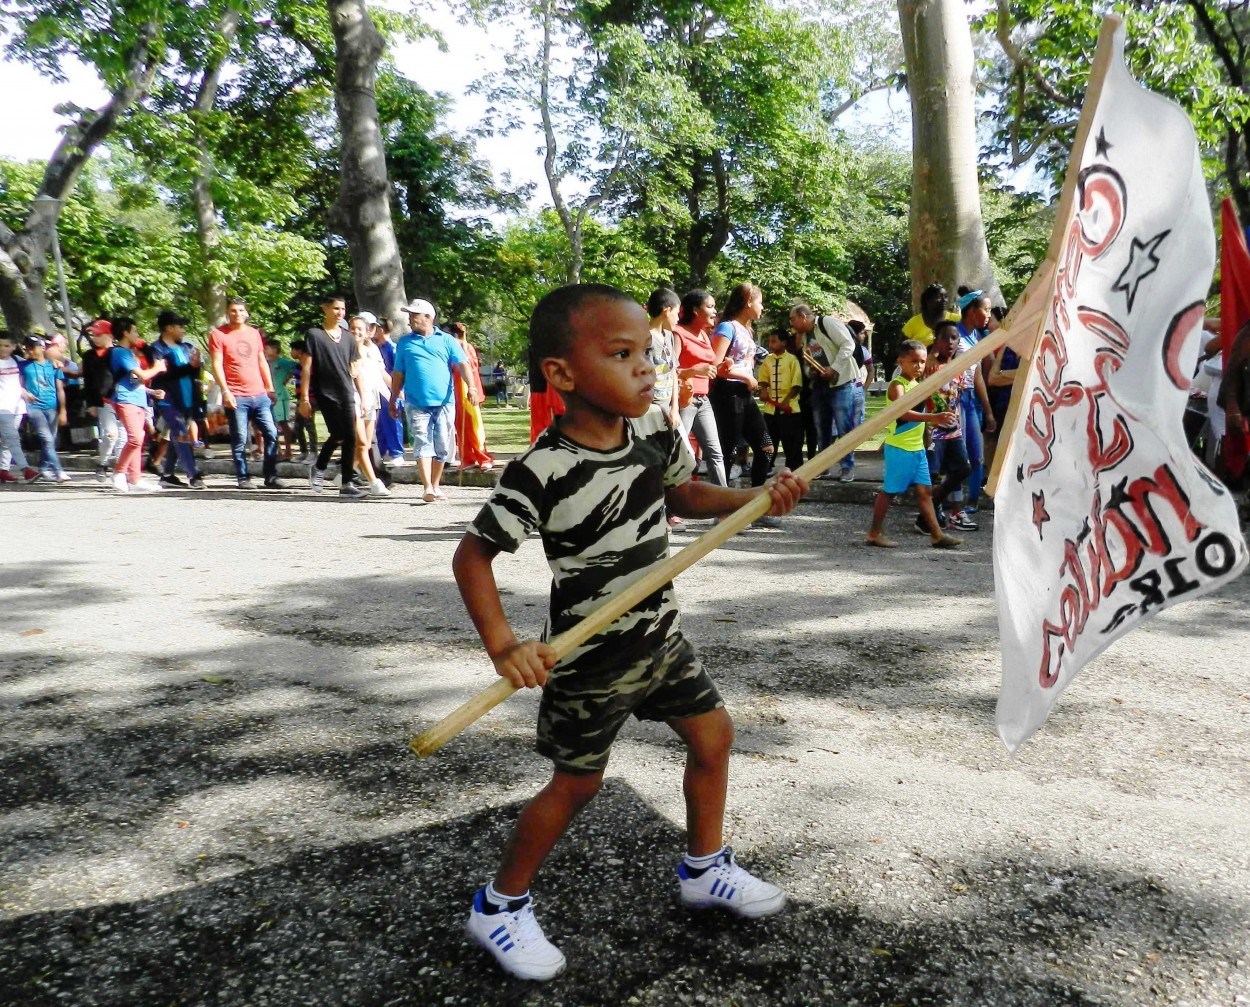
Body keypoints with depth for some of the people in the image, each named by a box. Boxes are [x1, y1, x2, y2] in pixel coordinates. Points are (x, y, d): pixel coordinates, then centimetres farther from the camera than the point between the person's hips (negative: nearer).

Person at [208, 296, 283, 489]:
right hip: (236, 397, -5)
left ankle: (271, 476, 6)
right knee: (240, 439, -3)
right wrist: (225, 391, -13)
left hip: (260, 395, 5)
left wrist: (270, 388, 16)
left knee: (271, 433, -1)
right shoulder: (218, 334, 2)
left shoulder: (254, 333, 17)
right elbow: (217, 365, -4)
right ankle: (243, 478, 6)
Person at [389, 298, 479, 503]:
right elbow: (398, 374, 15)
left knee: (442, 446, 5)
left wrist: (471, 387, -18)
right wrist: (393, 400, 14)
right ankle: (427, 488, -14)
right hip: (417, 403, 0)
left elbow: (462, 365, -3)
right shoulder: (404, 343, 13)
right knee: (423, 444, -9)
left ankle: (435, 486, 18)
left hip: (444, 402, 0)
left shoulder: (446, 340, 8)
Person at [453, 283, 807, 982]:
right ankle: (500, 906, 29)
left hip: (660, 636, 7)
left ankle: (705, 868, 39)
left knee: (713, 734, 16)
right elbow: (473, 556, -21)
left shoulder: (655, 429, -8)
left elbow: (683, 494, 11)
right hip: (591, 659, -7)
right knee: (577, 783, 6)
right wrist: (505, 647, -31)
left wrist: (758, 498, -4)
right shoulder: (545, 472, -28)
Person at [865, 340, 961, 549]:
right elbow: (903, 413, -34)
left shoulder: (918, 385, 13)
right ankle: (875, 533, 11)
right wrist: (934, 417, -44)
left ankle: (936, 534, 9)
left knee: (924, 490, 7)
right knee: (889, 491, 1)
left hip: (917, 448, 8)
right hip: (899, 448, -8)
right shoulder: (897, 386, -15)